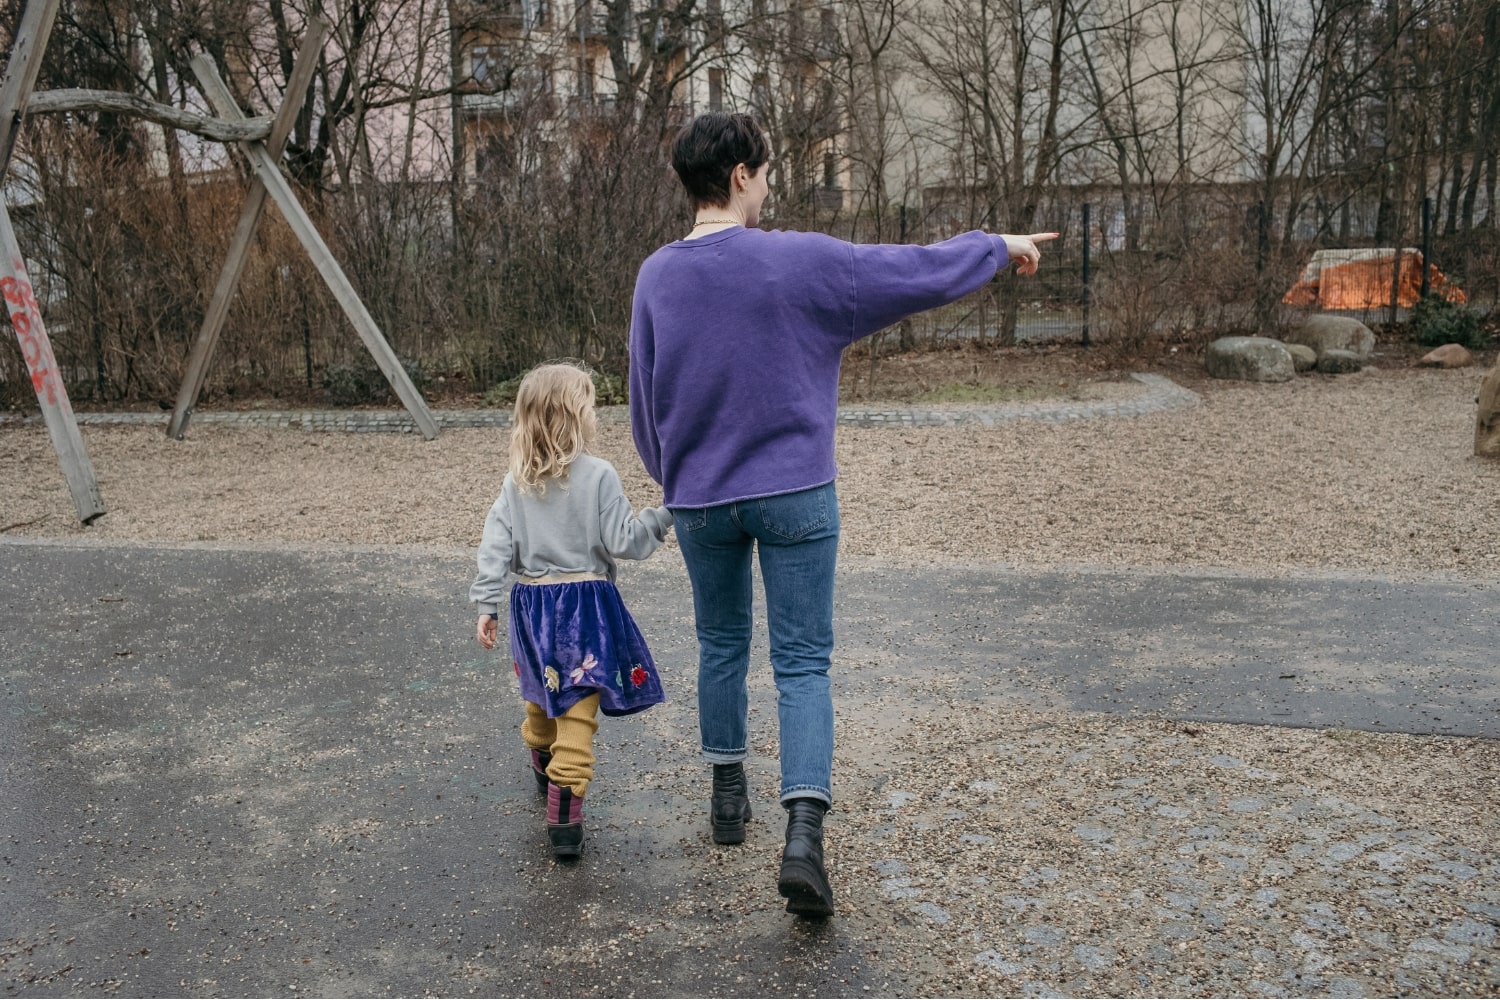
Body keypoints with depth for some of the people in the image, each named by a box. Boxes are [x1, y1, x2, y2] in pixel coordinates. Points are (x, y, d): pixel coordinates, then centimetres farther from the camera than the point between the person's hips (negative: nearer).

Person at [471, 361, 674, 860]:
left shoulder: (516, 481, 1)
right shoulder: (598, 475, -13)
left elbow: (496, 545, -1)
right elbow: (622, 541, -13)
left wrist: (486, 605, 2)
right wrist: (665, 514, -5)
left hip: (531, 602, 5)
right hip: (584, 605, -5)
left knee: (542, 698, 26)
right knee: (577, 710, -2)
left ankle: (544, 770, 49)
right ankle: (564, 815, -7)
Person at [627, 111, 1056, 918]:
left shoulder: (656, 277, -2)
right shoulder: (801, 261, -11)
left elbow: (644, 402, 6)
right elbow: (923, 272, -2)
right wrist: (1000, 246, 16)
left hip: (699, 499, 3)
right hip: (794, 494, -3)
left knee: (721, 646, 21)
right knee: (802, 664, 1)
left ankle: (728, 794, 33)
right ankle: (803, 834, -9)